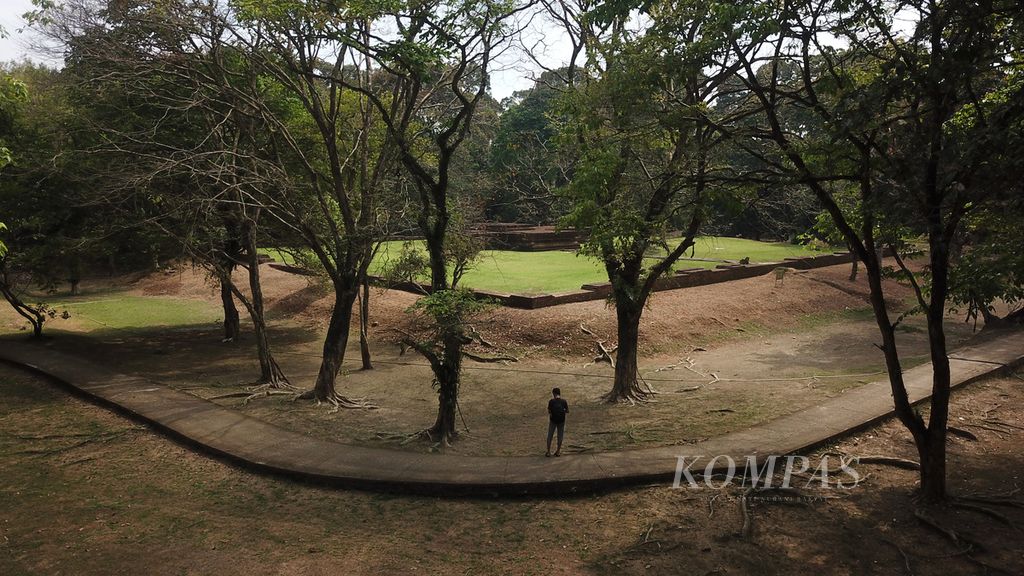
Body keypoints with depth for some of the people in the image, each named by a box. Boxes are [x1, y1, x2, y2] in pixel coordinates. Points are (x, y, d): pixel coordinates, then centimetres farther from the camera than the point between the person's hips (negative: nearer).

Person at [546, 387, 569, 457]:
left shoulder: (551, 401, -12)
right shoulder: (564, 401, -7)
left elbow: (549, 411, -8)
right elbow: (567, 411, -2)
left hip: (553, 420, -1)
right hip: (561, 421, 1)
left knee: (550, 435, 12)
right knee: (560, 436, 14)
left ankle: (548, 451, 14)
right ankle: (558, 451, 19)